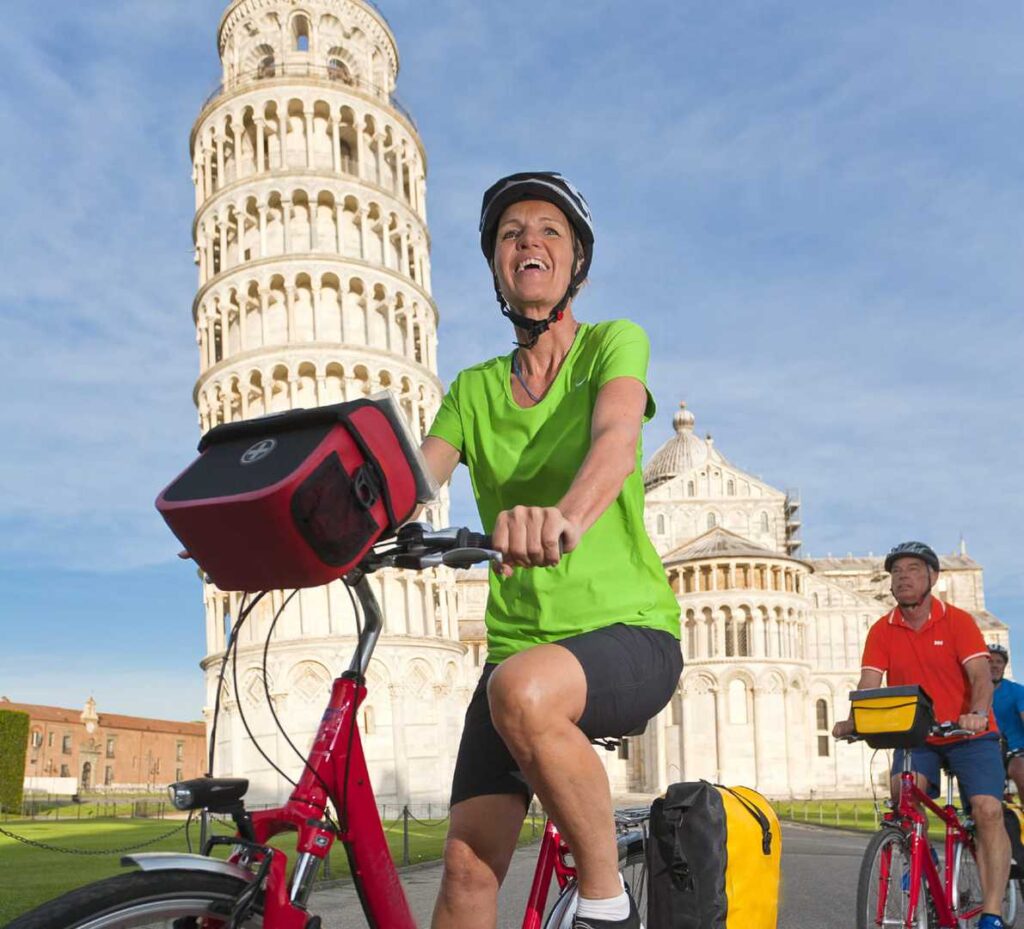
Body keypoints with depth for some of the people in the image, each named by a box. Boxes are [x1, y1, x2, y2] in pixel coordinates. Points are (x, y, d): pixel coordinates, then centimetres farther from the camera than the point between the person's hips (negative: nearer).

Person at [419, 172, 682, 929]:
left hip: (627, 629, -4)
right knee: (468, 868, -8)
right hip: (519, 641, 4)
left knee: (522, 690, -37)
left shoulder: (613, 344, -1)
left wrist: (564, 516, -45)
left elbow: (616, 435, -22)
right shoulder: (474, 390, 12)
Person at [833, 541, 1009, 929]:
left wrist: (977, 714, -41)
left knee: (988, 810, -16)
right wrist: (851, 721, -30)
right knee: (902, 790, -25)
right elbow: (868, 685, -11)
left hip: (969, 735, -2)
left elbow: (981, 676, -21)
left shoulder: (958, 621, -10)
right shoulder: (882, 631, -3)